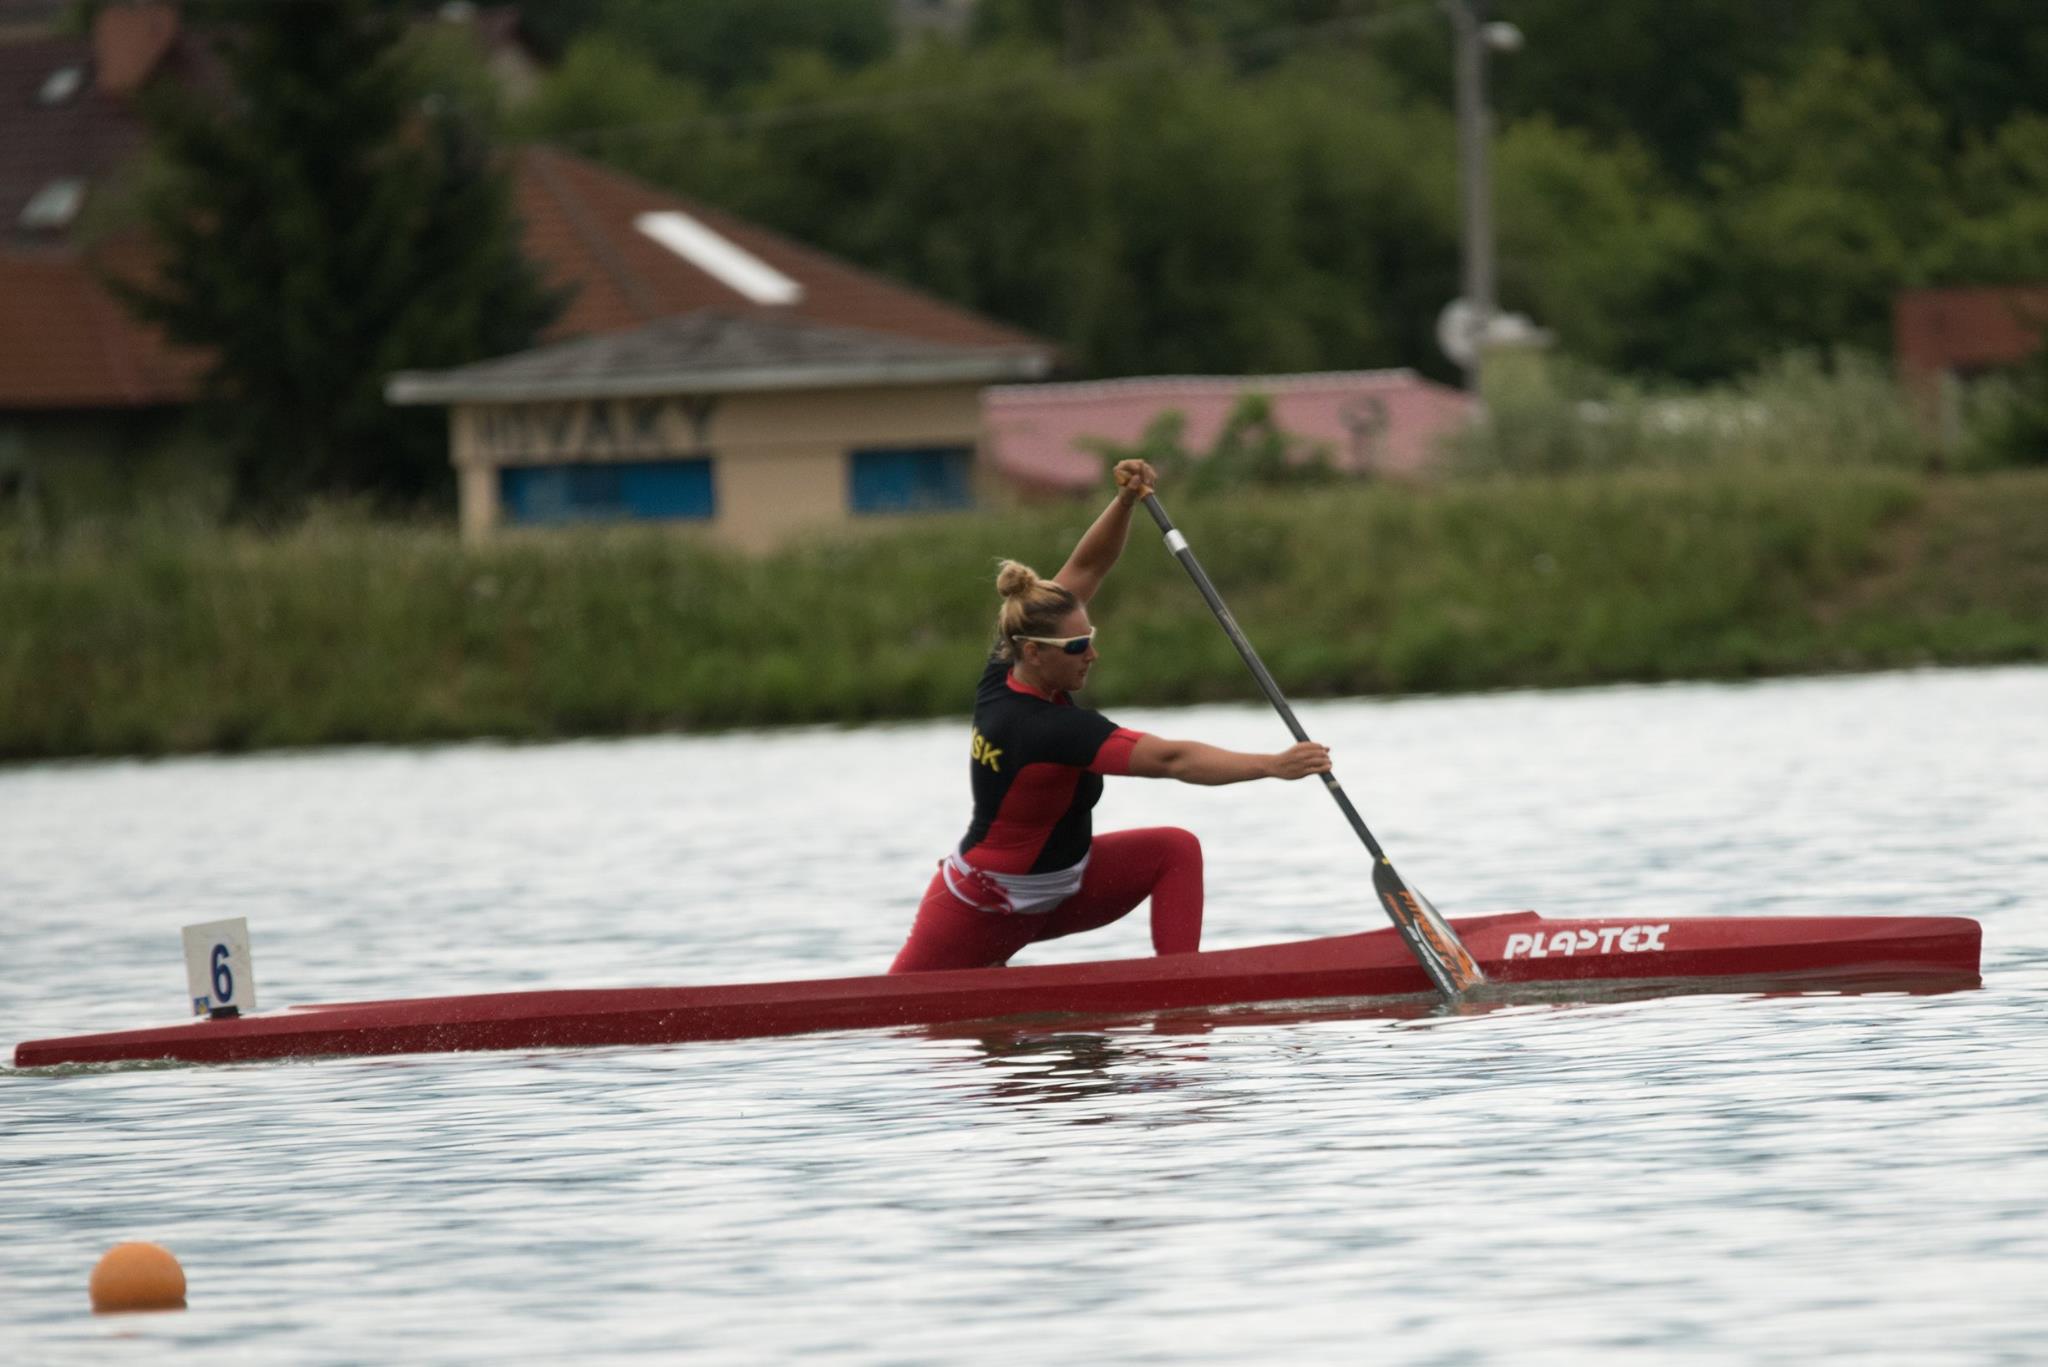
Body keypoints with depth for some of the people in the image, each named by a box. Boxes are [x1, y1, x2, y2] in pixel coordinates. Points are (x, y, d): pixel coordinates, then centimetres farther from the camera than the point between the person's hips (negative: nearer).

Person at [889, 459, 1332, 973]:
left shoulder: (1006, 671, -12)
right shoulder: (1047, 729, -35)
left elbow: (1085, 569, -5)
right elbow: (1171, 760, -41)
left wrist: (1126, 500, -21)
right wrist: (1275, 766, -44)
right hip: (981, 914, -8)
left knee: (1176, 850, -9)